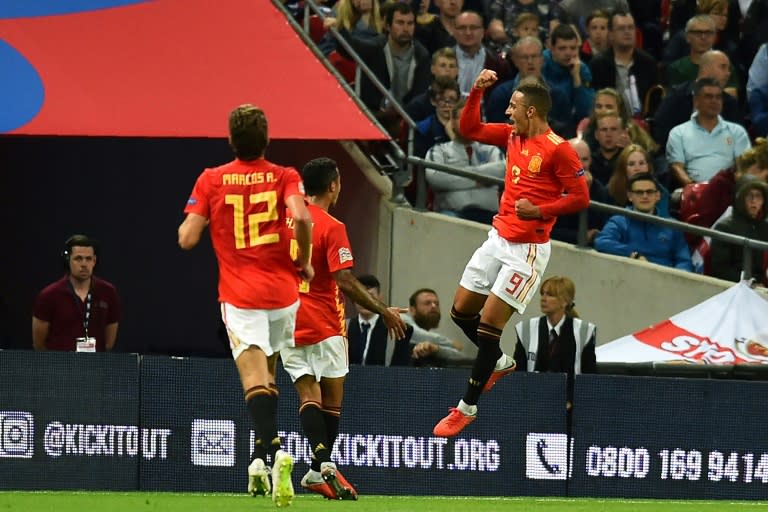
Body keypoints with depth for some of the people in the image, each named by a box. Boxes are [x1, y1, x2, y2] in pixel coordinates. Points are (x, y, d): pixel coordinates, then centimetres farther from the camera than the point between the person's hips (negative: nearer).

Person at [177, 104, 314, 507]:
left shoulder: (210, 180, 1)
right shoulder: (285, 177, 1)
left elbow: (187, 238, -3)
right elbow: (301, 218, -18)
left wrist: (186, 222, 20)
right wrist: (304, 262, -2)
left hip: (239, 295, -2)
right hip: (282, 290, 2)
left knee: (254, 376, -13)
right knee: (268, 371, 22)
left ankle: (273, 450, -36)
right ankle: (262, 457, 19)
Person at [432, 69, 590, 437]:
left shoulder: (558, 149, -16)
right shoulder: (512, 136, 7)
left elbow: (580, 198, -14)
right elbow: (469, 129, 16)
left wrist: (539, 210, -23)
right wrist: (477, 91, 4)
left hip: (527, 249, -8)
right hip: (498, 238, 8)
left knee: (488, 324, -8)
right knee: (461, 311, 12)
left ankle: (468, 407, 1)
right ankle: (500, 363, 38)